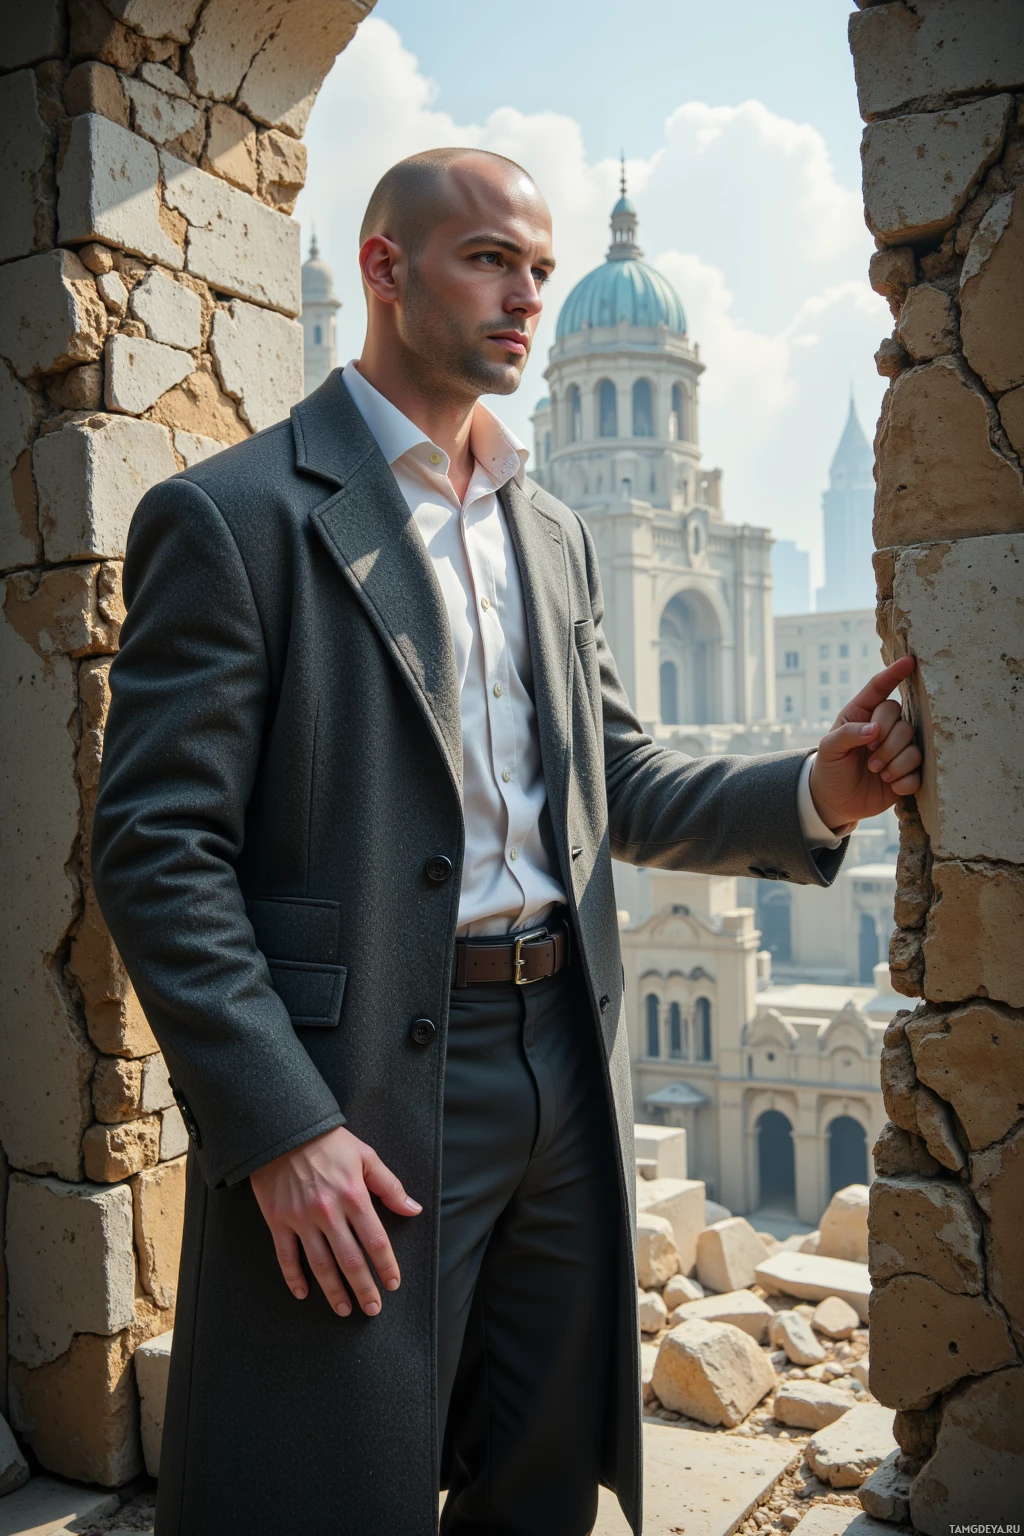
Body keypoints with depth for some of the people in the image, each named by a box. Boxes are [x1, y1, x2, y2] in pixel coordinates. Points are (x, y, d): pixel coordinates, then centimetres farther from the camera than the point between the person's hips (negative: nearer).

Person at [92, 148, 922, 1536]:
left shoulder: (555, 533, 14)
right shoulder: (232, 516, -7)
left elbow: (617, 788, 15)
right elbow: (156, 849, -12)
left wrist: (813, 796, -2)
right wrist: (280, 1129, -17)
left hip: (566, 1072, 7)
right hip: (358, 1095, -6)